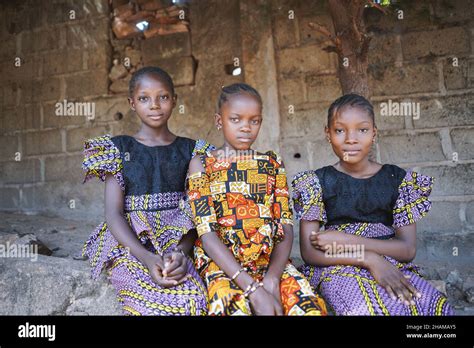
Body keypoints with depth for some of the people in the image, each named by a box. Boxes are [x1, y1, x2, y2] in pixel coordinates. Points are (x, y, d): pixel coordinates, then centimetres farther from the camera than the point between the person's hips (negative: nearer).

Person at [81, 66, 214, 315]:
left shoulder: (190, 150, 10)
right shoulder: (117, 149, 7)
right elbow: (113, 213, -4)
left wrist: (180, 251, -19)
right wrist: (146, 258, -21)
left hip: (178, 239, 1)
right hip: (130, 241, -1)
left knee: (193, 295, -30)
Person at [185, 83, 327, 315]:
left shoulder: (272, 163, 11)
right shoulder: (202, 164, 3)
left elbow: (286, 228, 4)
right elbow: (206, 231, -8)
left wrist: (272, 278, -16)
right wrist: (252, 288, -18)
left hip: (270, 259, 2)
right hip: (222, 262, -2)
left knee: (309, 307, -23)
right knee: (235, 306, -31)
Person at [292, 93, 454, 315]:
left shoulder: (398, 179, 6)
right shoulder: (317, 182, 1)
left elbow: (408, 249, -1)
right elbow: (309, 252, -5)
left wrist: (345, 240, -13)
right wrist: (369, 258, -19)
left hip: (393, 267, 4)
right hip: (339, 269, -3)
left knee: (438, 307, -25)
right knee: (369, 310, -35)